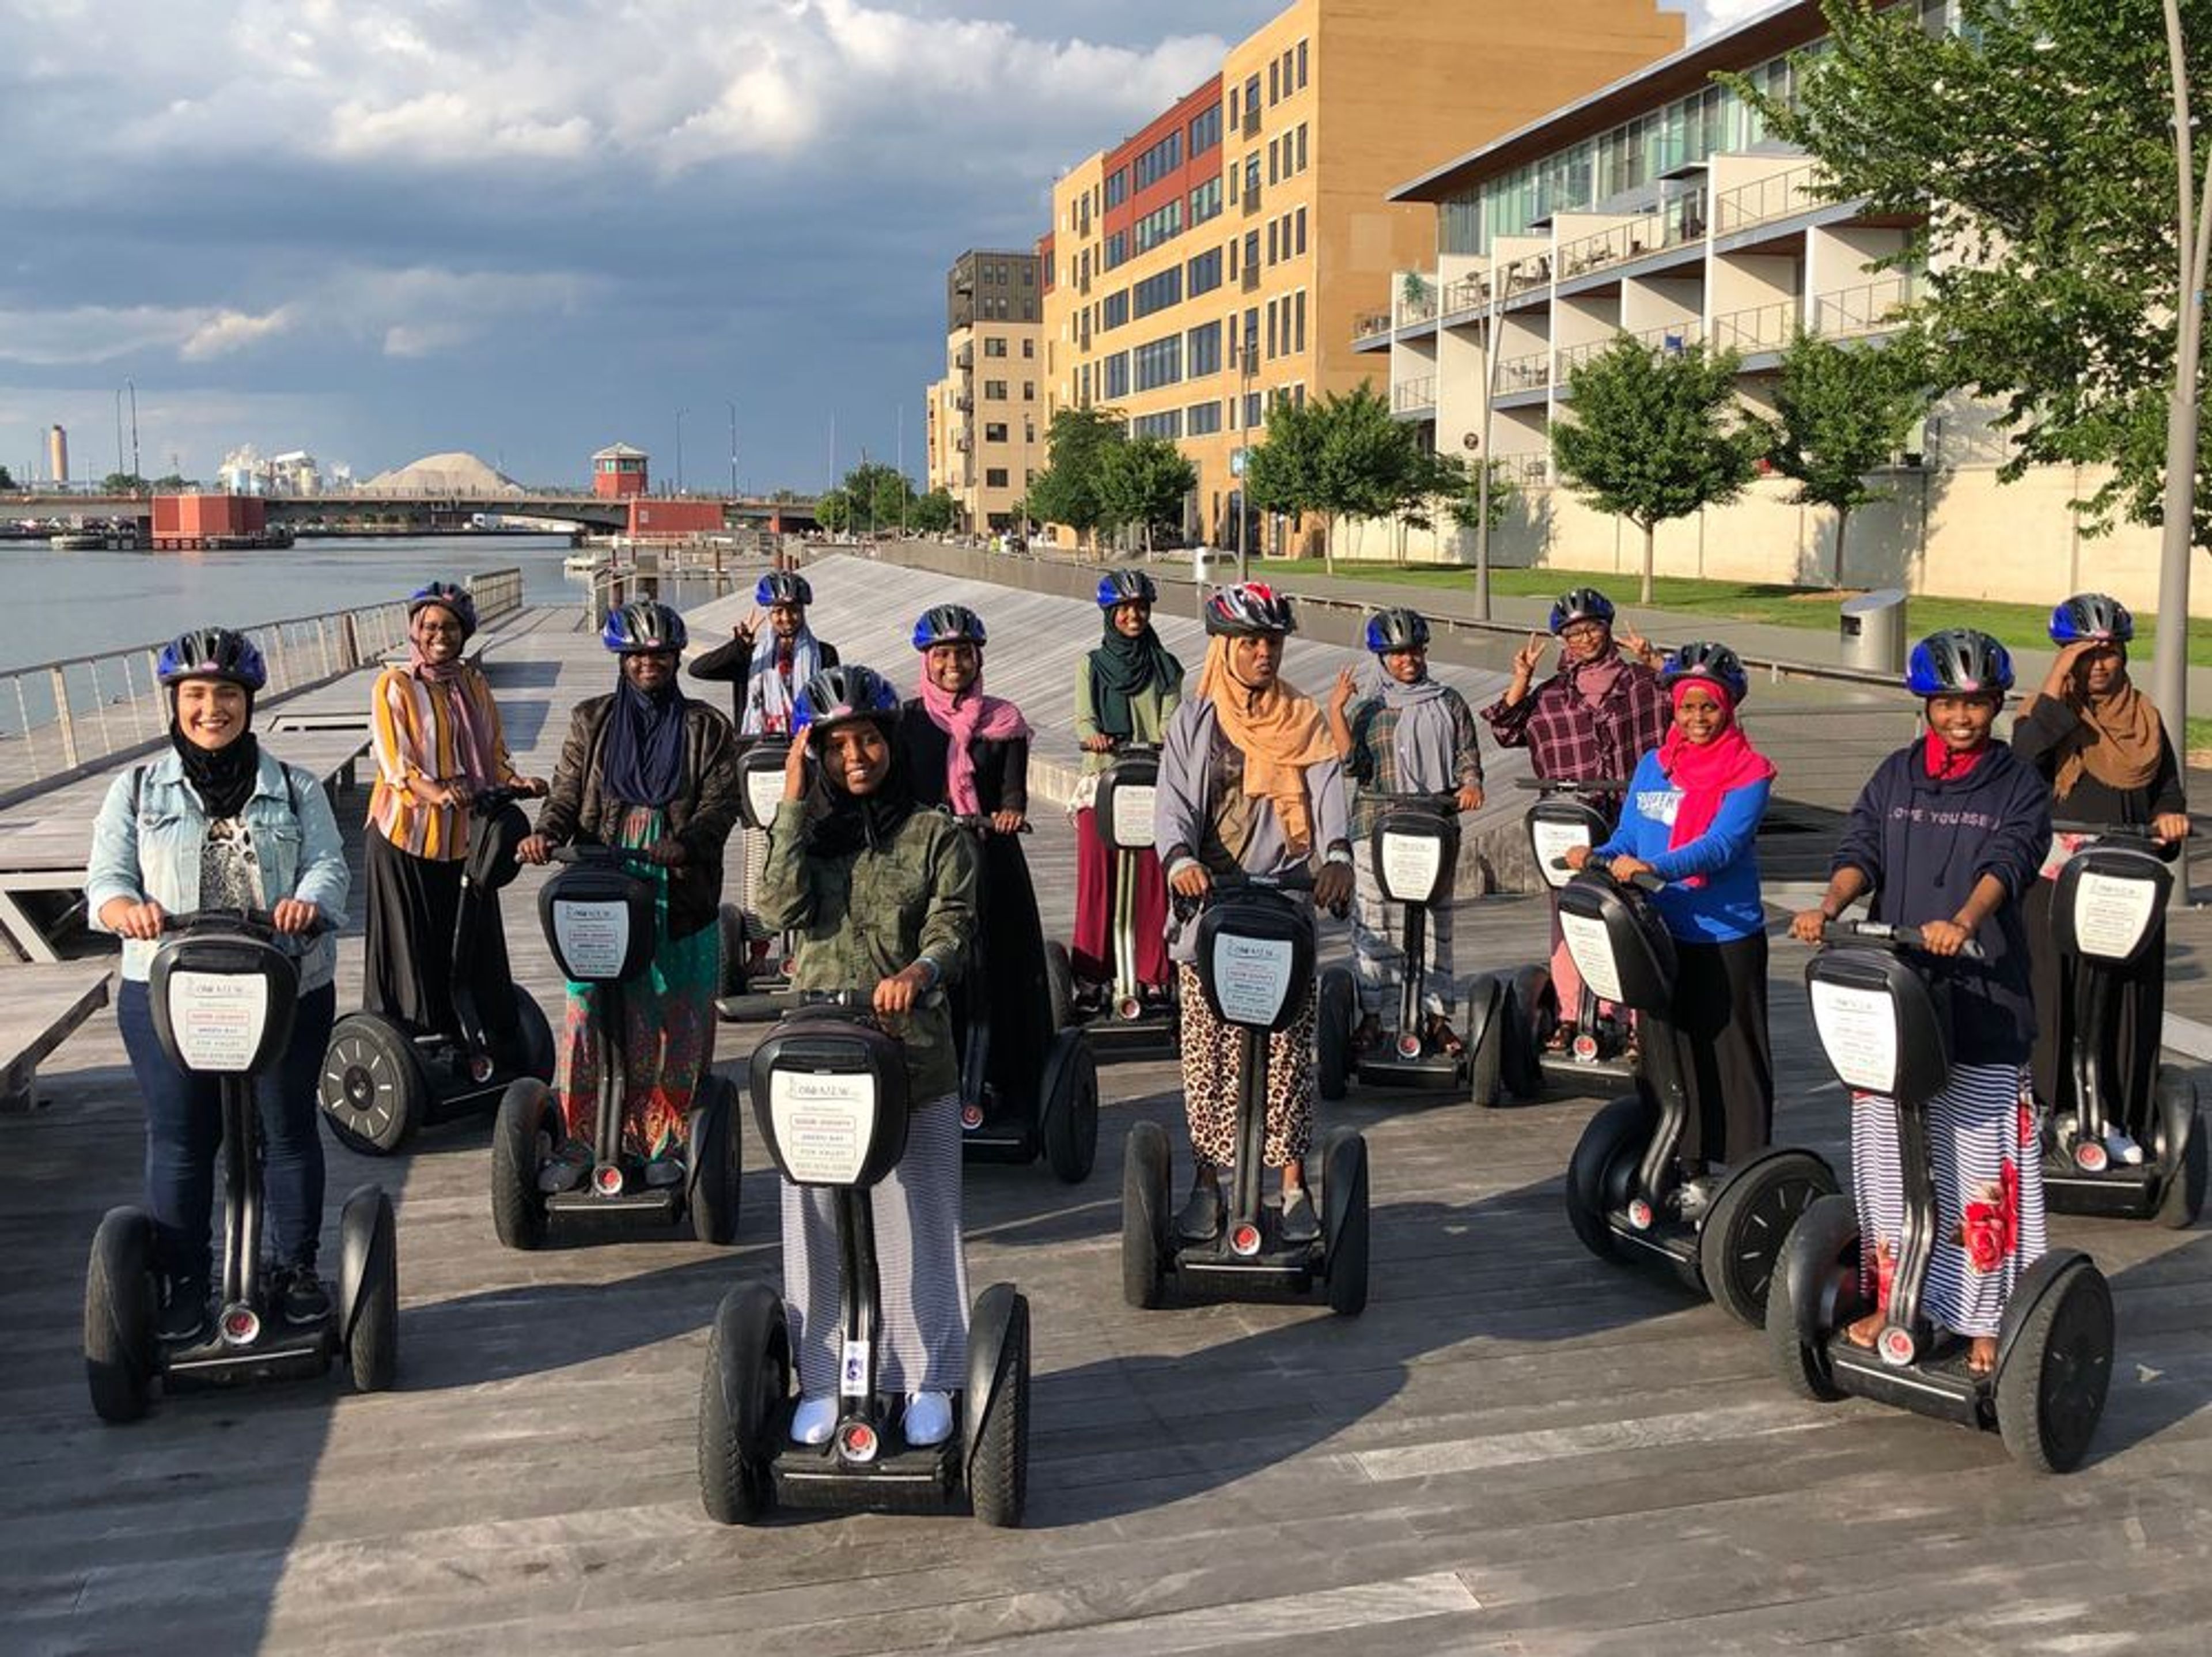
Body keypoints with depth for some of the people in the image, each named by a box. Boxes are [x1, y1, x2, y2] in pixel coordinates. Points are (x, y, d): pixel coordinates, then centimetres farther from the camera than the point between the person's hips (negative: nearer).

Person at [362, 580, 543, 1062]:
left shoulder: (474, 684, 12)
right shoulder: (395, 686, -4)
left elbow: (494, 752, 15)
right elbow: (393, 763, -14)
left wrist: (518, 782, -5)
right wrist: (437, 793, -31)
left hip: (465, 835, 5)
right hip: (408, 834, -4)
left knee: (477, 943, 6)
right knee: (415, 949, -2)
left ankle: (504, 1055, 13)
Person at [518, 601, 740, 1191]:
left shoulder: (707, 728, 5)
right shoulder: (591, 721, 10)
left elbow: (720, 805, -5)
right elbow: (567, 795, 7)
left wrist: (682, 845, -24)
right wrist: (545, 833, -14)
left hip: (680, 900, 0)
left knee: (678, 1025, 5)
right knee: (587, 1018, -3)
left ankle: (662, 1143, 19)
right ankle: (577, 1141, 8)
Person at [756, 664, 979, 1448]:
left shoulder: (936, 835, 2)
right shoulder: (807, 831, 7)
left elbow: (953, 930, -8)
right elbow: (783, 908, -11)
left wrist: (919, 972, -29)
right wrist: (793, 803, -10)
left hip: (913, 1052, -1)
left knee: (917, 1223, 6)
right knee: (819, 1225, 8)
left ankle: (927, 1379, 21)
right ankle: (822, 1381, 22)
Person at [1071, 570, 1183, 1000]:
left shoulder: (1165, 667, 9)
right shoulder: (1092, 665, 9)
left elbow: (1170, 723, 0)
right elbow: (1084, 719, -1)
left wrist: (1161, 748, -22)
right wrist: (1095, 738, -24)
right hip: (1102, 779, 0)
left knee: (1152, 877, -3)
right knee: (1097, 877, -4)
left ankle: (1153, 972, 4)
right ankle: (1091, 973, 4)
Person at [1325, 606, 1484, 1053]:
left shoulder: (1449, 704, 9)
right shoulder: (1369, 710, 6)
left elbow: (1468, 756, 7)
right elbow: (1353, 765, -6)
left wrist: (1470, 785, -14)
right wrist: (1335, 711, -14)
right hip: (1377, 826, -1)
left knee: (1436, 920, 5)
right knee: (1373, 922, -1)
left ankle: (1438, 1015, 13)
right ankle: (1369, 1016, 8)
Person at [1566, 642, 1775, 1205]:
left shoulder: (1748, 773, -7)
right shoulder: (1652, 766, 10)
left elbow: (1721, 846, -20)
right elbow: (1627, 840, 11)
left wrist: (1653, 867, -34)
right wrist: (1595, 856, -11)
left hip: (1728, 936, -5)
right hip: (1664, 933, 5)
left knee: (1736, 1054, 1)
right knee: (1675, 1051, 12)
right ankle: (1690, 1172, 24)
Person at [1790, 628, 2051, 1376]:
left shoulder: (2019, 786, 2)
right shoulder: (1895, 777, 12)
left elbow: (2007, 865, -14)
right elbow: (1860, 851, 2)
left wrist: (1963, 923, -33)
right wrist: (1829, 906, -19)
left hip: (1983, 998, -3)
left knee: (1980, 1160, -2)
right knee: (1886, 1153, 10)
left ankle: (1982, 1320, 9)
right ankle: (1891, 1298, 24)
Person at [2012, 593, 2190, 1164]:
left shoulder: (2144, 718, 11)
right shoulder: (2049, 712, 0)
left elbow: (2167, 788, 15)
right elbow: (2024, 759, -21)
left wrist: (2169, 818, -8)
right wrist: (2056, 682, -22)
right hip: (2056, 882, -3)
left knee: (2126, 997, 4)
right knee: (2055, 993, -2)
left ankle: (2112, 1116, 14)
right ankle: (2055, 1111, 8)